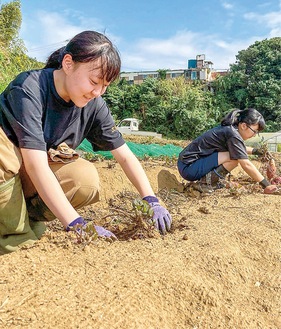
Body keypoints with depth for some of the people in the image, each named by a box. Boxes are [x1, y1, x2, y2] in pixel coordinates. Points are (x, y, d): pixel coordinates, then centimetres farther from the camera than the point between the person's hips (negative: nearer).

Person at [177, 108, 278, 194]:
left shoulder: (229, 128, 10)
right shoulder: (233, 135, -18)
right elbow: (246, 165, -19)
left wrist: (254, 151, 19)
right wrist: (266, 185, -13)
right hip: (189, 168, -10)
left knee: (234, 151, 13)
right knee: (234, 159, -22)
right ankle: (204, 183, -9)